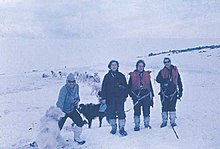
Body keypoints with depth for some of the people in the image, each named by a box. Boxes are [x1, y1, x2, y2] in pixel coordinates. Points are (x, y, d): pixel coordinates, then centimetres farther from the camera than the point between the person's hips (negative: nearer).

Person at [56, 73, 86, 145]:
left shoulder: (76, 86, -9)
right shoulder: (64, 89, -29)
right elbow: (60, 102, -35)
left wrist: (78, 99, -8)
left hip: (72, 109, 6)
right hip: (63, 110, -6)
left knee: (80, 123, 0)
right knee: (58, 126, -2)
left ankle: (77, 138, 24)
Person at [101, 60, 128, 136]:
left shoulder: (121, 76, 8)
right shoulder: (107, 76, 7)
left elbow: (125, 86, 11)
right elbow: (103, 88, 6)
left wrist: (125, 96, 4)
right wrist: (104, 98, 0)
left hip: (120, 98, -1)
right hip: (110, 98, 1)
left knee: (121, 112, -6)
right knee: (111, 113, 4)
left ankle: (121, 128, -1)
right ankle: (113, 128, 16)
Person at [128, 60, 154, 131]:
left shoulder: (147, 74, 13)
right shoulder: (133, 75, 6)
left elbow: (150, 86, 17)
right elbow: (129, 87, 6)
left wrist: (151, 96, 14)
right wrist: (132, 94, -5)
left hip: (146, 96, 2)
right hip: (136, 96, -2)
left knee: (146, 111, 5)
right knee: (137, 111, -2)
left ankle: (147, 124, 18)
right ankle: (137, 125, 6)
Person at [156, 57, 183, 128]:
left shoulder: (175, 71, 9)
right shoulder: (162, 72, 7)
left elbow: (179, 82, 12)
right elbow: (158, 79, -7)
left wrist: (180, 91, 9)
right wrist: (164, 80, -24)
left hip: (173, 92, 0)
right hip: (164, 92, 0)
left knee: (172, 107, -1)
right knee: (164, 107, 2)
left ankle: (172, 122, 6)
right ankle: (164, 121, 11)